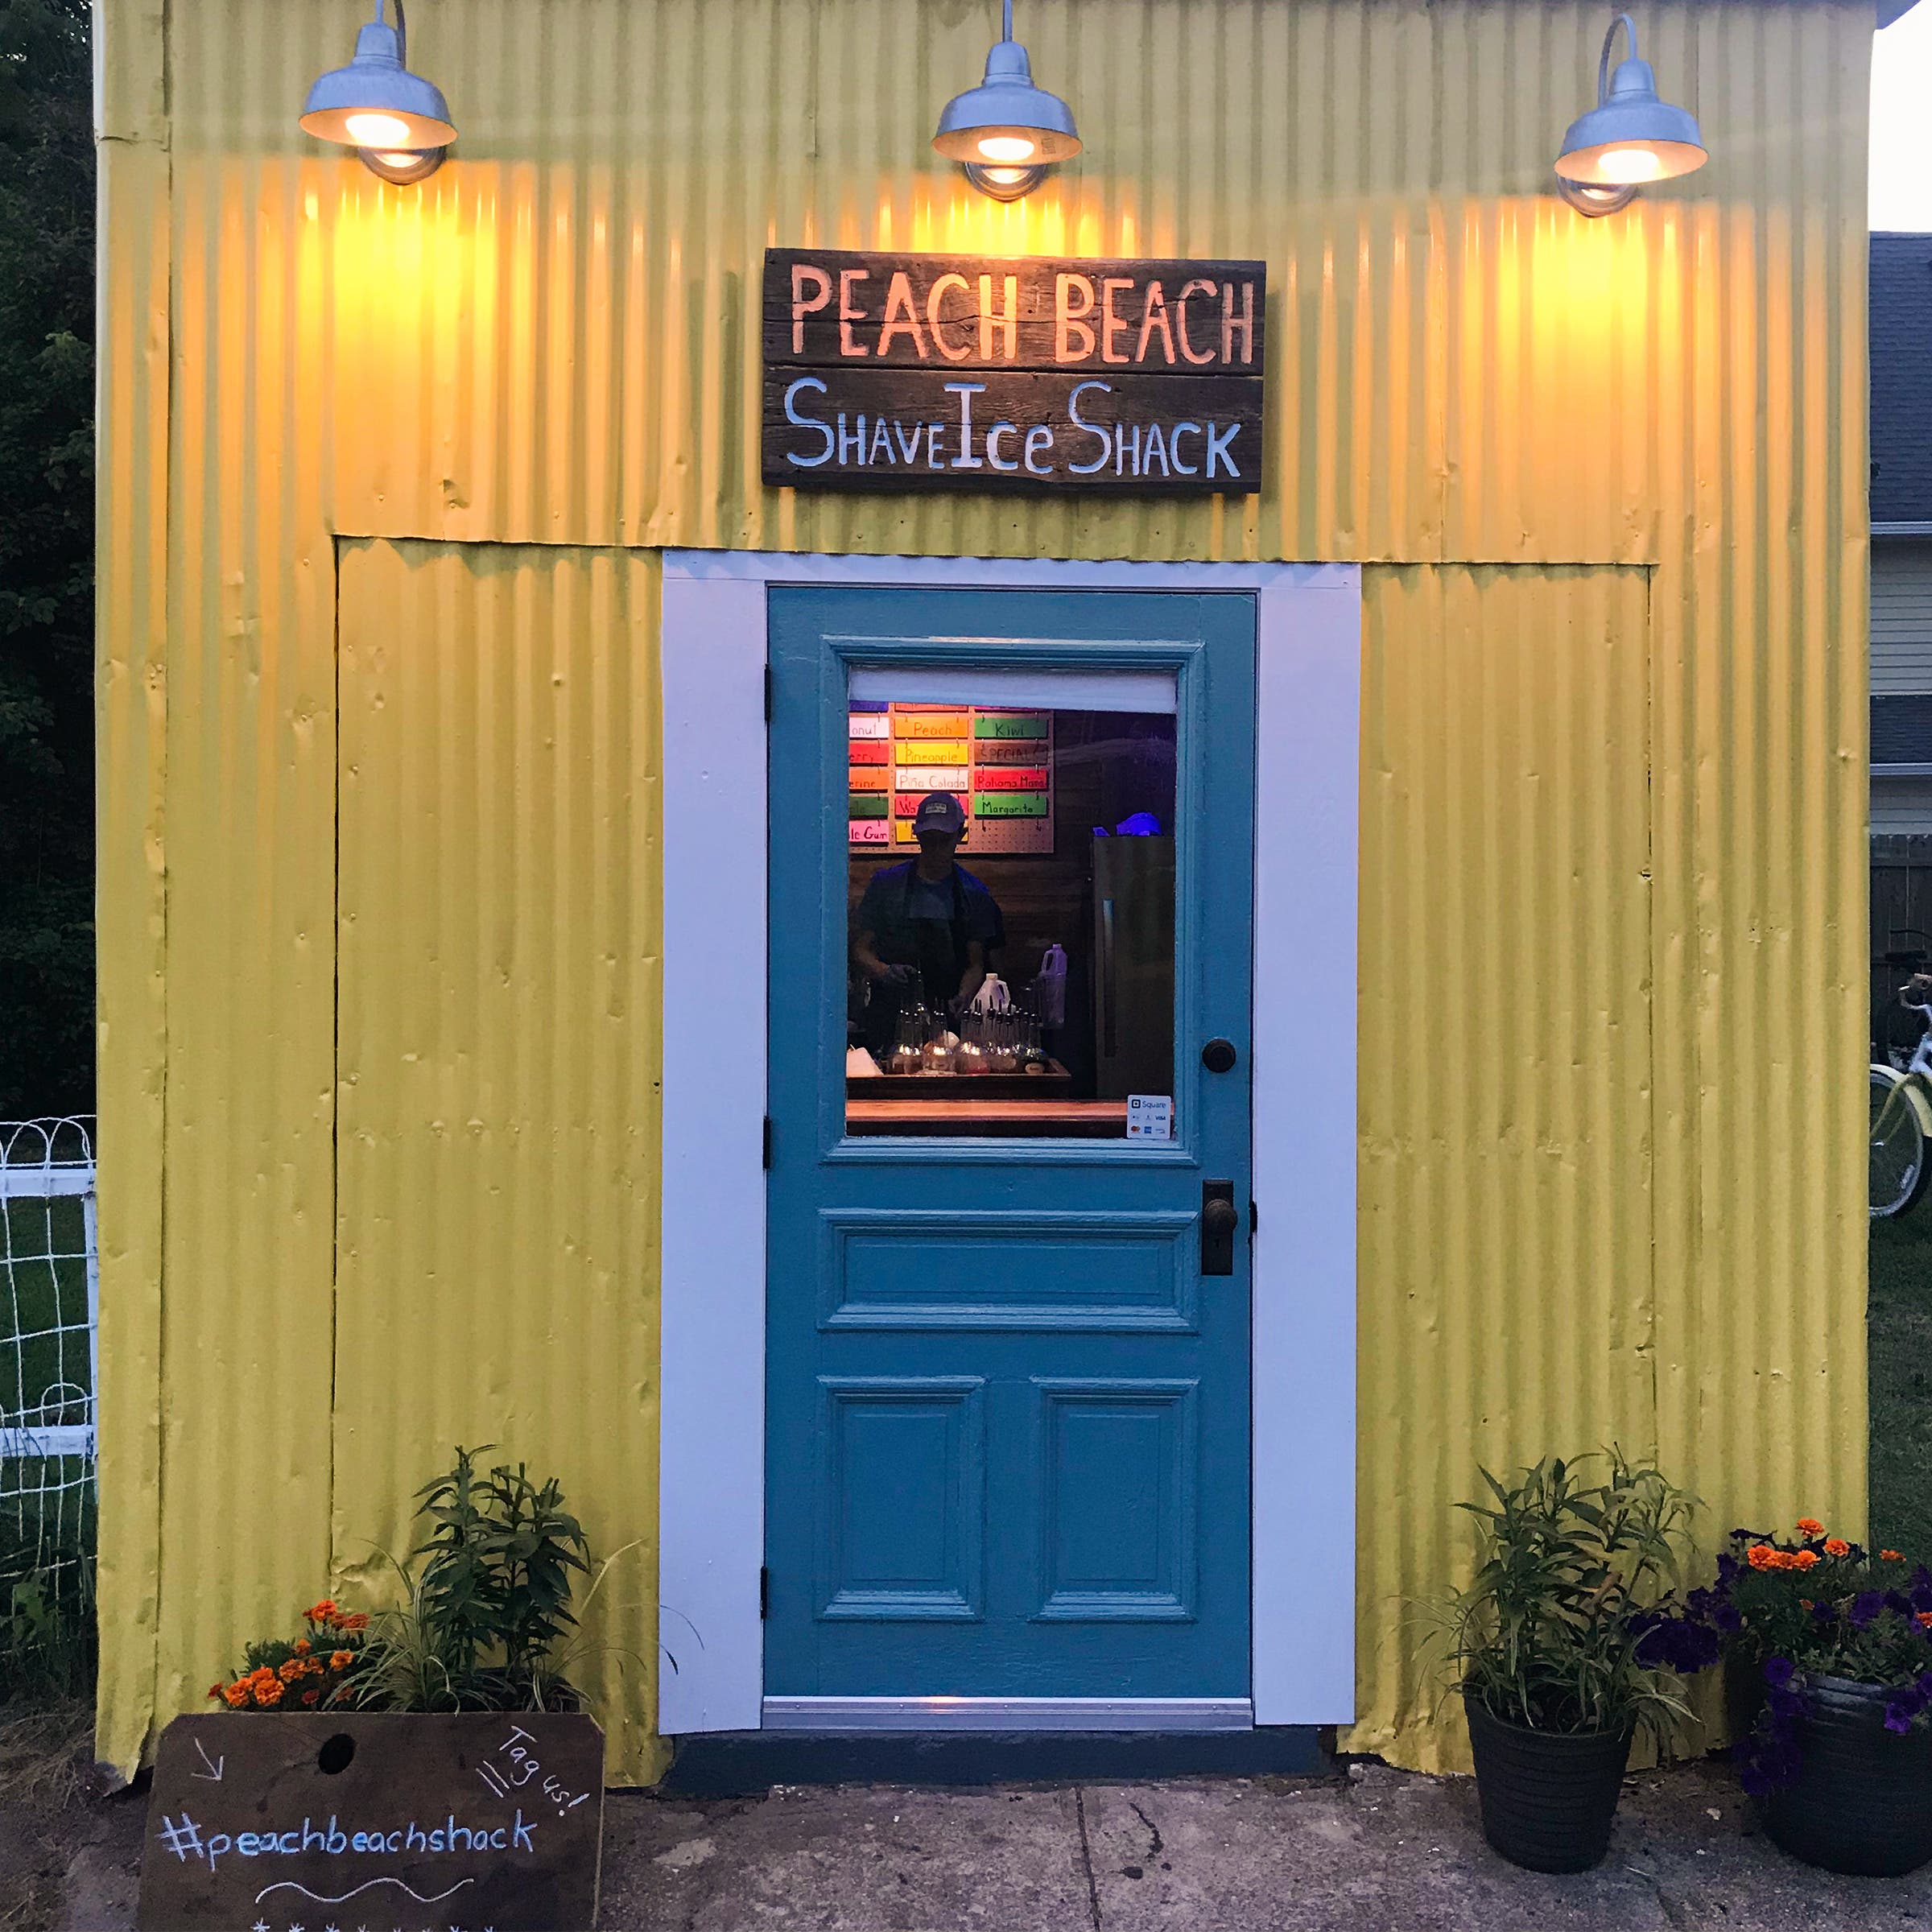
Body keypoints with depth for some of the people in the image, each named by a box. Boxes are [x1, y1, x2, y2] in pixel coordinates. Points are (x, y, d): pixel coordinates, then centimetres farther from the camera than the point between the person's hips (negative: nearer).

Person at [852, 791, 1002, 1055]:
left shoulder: (974, 894, 10)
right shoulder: (886, 883, 8)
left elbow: (976, 965, 9)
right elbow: (860, 949, 10)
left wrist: (961, 999, -10)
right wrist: (884, 972, -11)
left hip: (947, 1022, 1)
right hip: (889, 1020, -1)